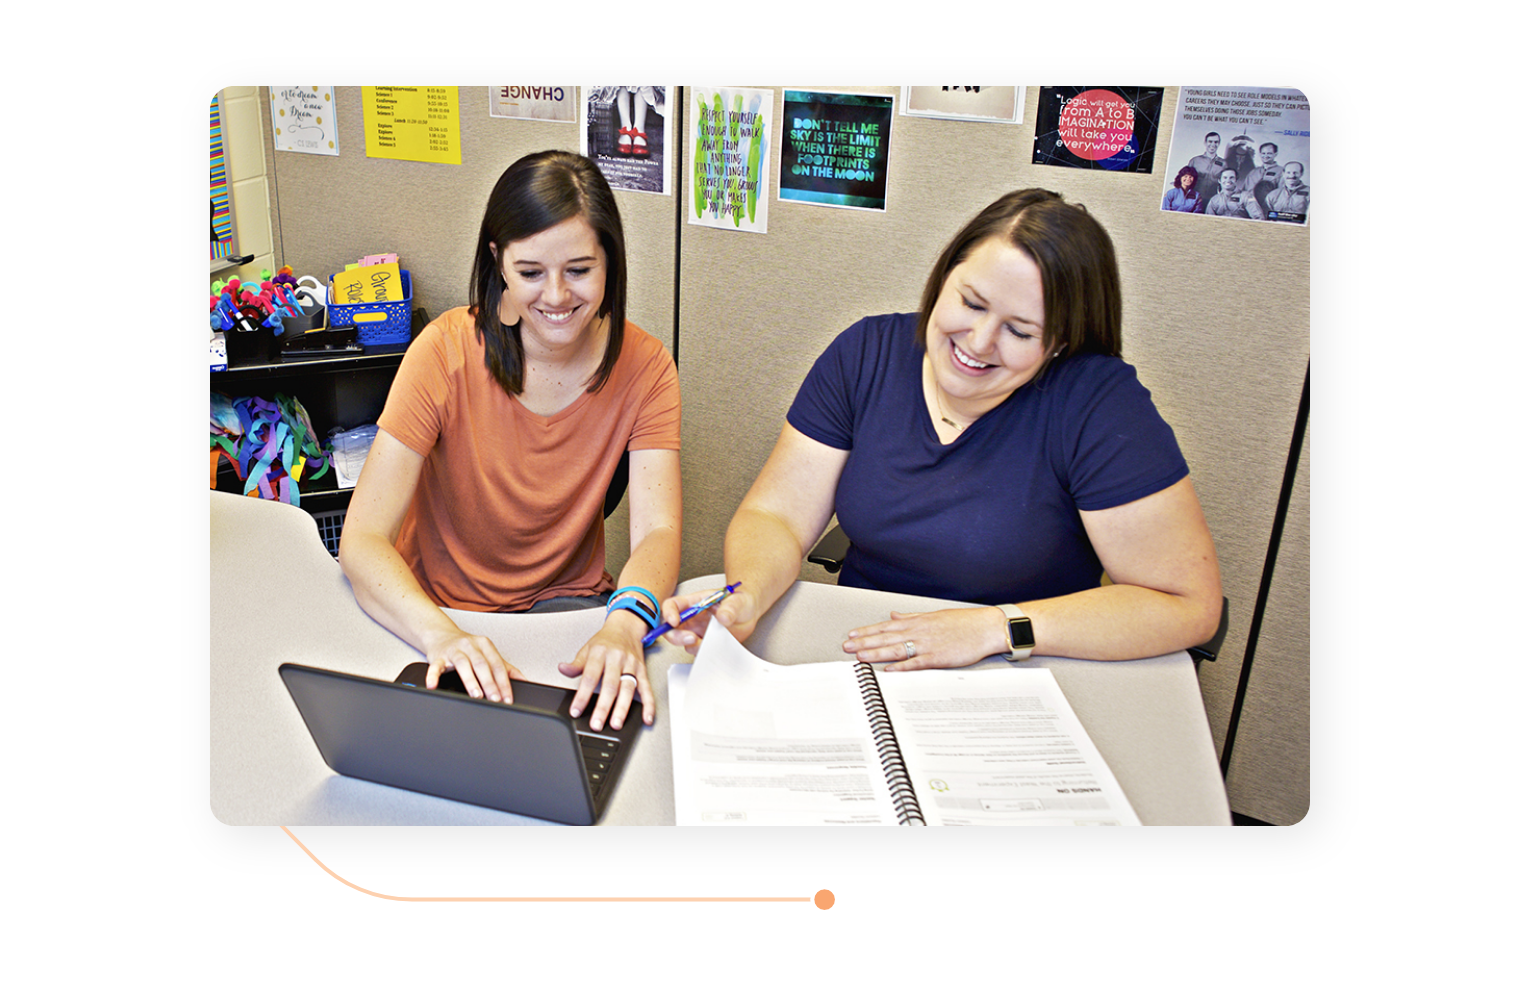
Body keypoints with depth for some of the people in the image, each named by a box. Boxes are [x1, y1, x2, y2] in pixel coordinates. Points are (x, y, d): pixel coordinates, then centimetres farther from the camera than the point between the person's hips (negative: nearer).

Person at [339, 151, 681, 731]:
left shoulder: (643, 367, -10)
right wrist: (442, 633, -40)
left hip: (567, 603, 2)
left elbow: (658, 529, -18)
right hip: (437, 608, -1)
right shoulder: (447, 351, -16)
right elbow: (362, 540, -20)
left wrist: (626, 623, -40)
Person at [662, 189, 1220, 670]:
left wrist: (995, 628, -22)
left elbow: (1189, 603, -17)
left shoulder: (1098, 401, -17)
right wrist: (747, 598, -28)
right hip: (858, 661, 3)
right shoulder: (866, 355, -5)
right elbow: (775, 516, -6)